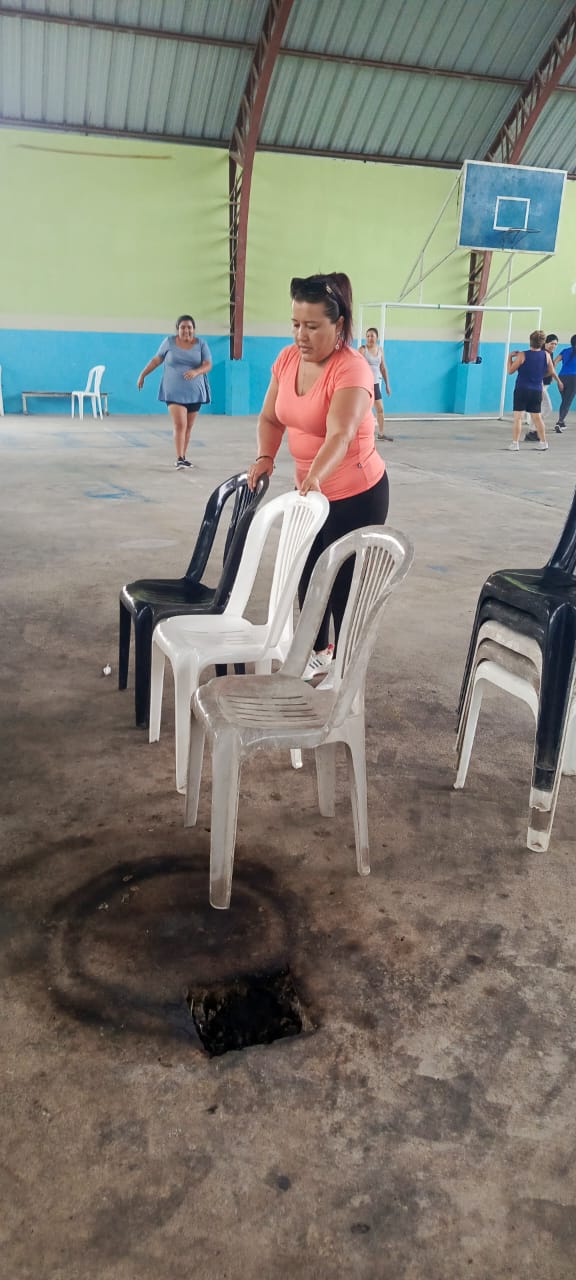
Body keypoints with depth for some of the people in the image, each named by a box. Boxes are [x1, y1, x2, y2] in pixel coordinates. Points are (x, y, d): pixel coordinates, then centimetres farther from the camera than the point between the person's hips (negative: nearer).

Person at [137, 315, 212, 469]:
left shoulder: (201, 344, 2)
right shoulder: (169, 342, 2)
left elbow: (208, 365, -7)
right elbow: (157, 359, 12)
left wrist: (196, 371, -28)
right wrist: (143, 375, 13)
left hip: (195, 392, 2)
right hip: (174, 392, -2)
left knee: (188, 427, 8)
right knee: (179, 425, -15)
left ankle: (183, 456, 21)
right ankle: (179, 459, -15)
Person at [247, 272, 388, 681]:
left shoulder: (352, 368, -24)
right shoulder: (288, 359, -3)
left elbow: (339, 436, -38)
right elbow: (271, 418, 7)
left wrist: (315, 478, -55)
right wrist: (265, 457, -12)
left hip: (357, 496, -7)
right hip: (310, 489, 8)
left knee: (344, 583, 2)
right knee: (307, 574, 18)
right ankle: (318, 651, 37)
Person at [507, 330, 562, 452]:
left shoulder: (522, 355, -9)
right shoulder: (546, 355, 1)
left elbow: (510, 371, -5)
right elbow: (552, 372, 11)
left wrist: (510, 356, 9)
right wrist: (559, 381, 30)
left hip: (522, 389, -4)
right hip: (537, 391, 4)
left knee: (518, 416, -2)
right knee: (537, 416, 13)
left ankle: (515, 442, -6)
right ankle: (543, 441, 18)